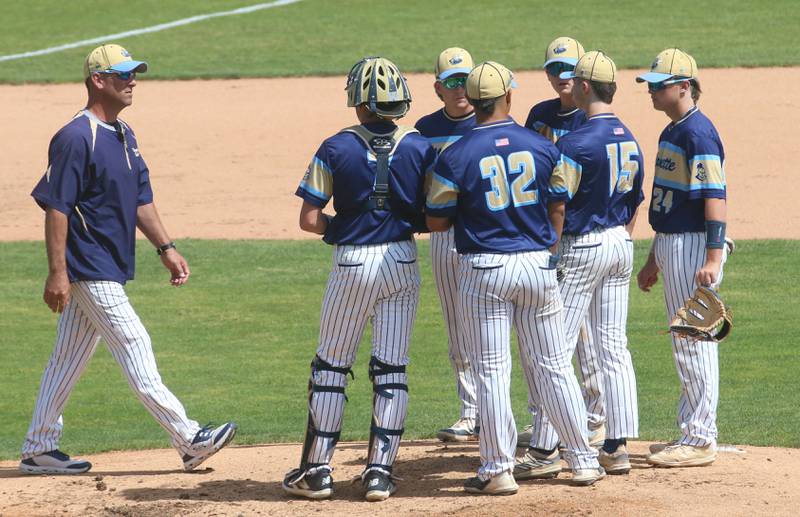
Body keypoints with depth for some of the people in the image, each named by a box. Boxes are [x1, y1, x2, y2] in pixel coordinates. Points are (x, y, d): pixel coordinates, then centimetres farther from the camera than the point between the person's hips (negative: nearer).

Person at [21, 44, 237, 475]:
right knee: (135, 351, -7)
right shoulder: (76, 138, -16)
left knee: (69, 359, 12)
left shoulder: (124, 135, 13)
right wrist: (57, 273, -22)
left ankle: (39, 450, 18)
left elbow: (141, 198, 18)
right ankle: (190, 442, -7)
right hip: (90, 270, -10)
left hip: (110, 268, 10)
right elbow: (55, 206, -19)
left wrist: (165, 248, 10)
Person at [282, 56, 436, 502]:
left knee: (331, 367, 9)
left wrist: (341, 227, 10)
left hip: (352, 264, -2)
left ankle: (317, 470, 10)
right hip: (403, 263, 2)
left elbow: (309, 220, -8)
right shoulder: (420, 147, -3)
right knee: (392, 369, 7)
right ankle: (380, 470, 4)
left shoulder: (336, 148, -9)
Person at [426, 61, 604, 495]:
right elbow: (558, 207, 8)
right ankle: (584, 460, 15)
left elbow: (436, 221, -4)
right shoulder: (542, 147, -1)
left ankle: (497, 470, 4)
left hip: (483, 271, -3)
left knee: (492, 372, 3)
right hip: (538, 264, 3)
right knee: (554, 366, 11)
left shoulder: (455, 157, -9)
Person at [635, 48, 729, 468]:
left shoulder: (698, 133, -15)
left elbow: (715, 197, -22)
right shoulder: (671, 133, 16)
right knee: (684, 345, 14)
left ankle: (700, 441, -3)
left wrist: (713, 259, -28)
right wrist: (654, 260, 25)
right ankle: (692, 434, 21)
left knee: (695, 345, -7)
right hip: (672, 245, 10)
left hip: (694, 246, -10)